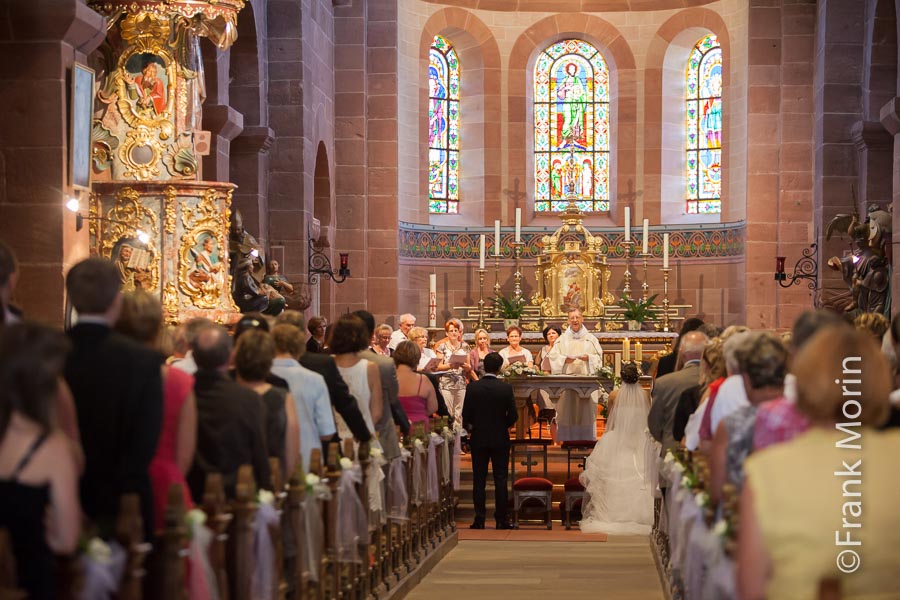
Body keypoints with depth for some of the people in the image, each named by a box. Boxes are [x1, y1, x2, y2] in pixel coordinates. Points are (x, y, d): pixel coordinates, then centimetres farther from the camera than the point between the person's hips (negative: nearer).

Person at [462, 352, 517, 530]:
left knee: (479, 480, 6)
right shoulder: (506, 388, -9)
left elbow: (466, 415, -6)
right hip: (500, 439, 0)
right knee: (500, 480, 4)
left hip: (478, 438, 1)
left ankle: (479, 520, 4)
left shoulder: (473, 387, -7)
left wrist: (468, 426, 16)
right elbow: (513, 416, -6)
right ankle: (501, 520, 3)